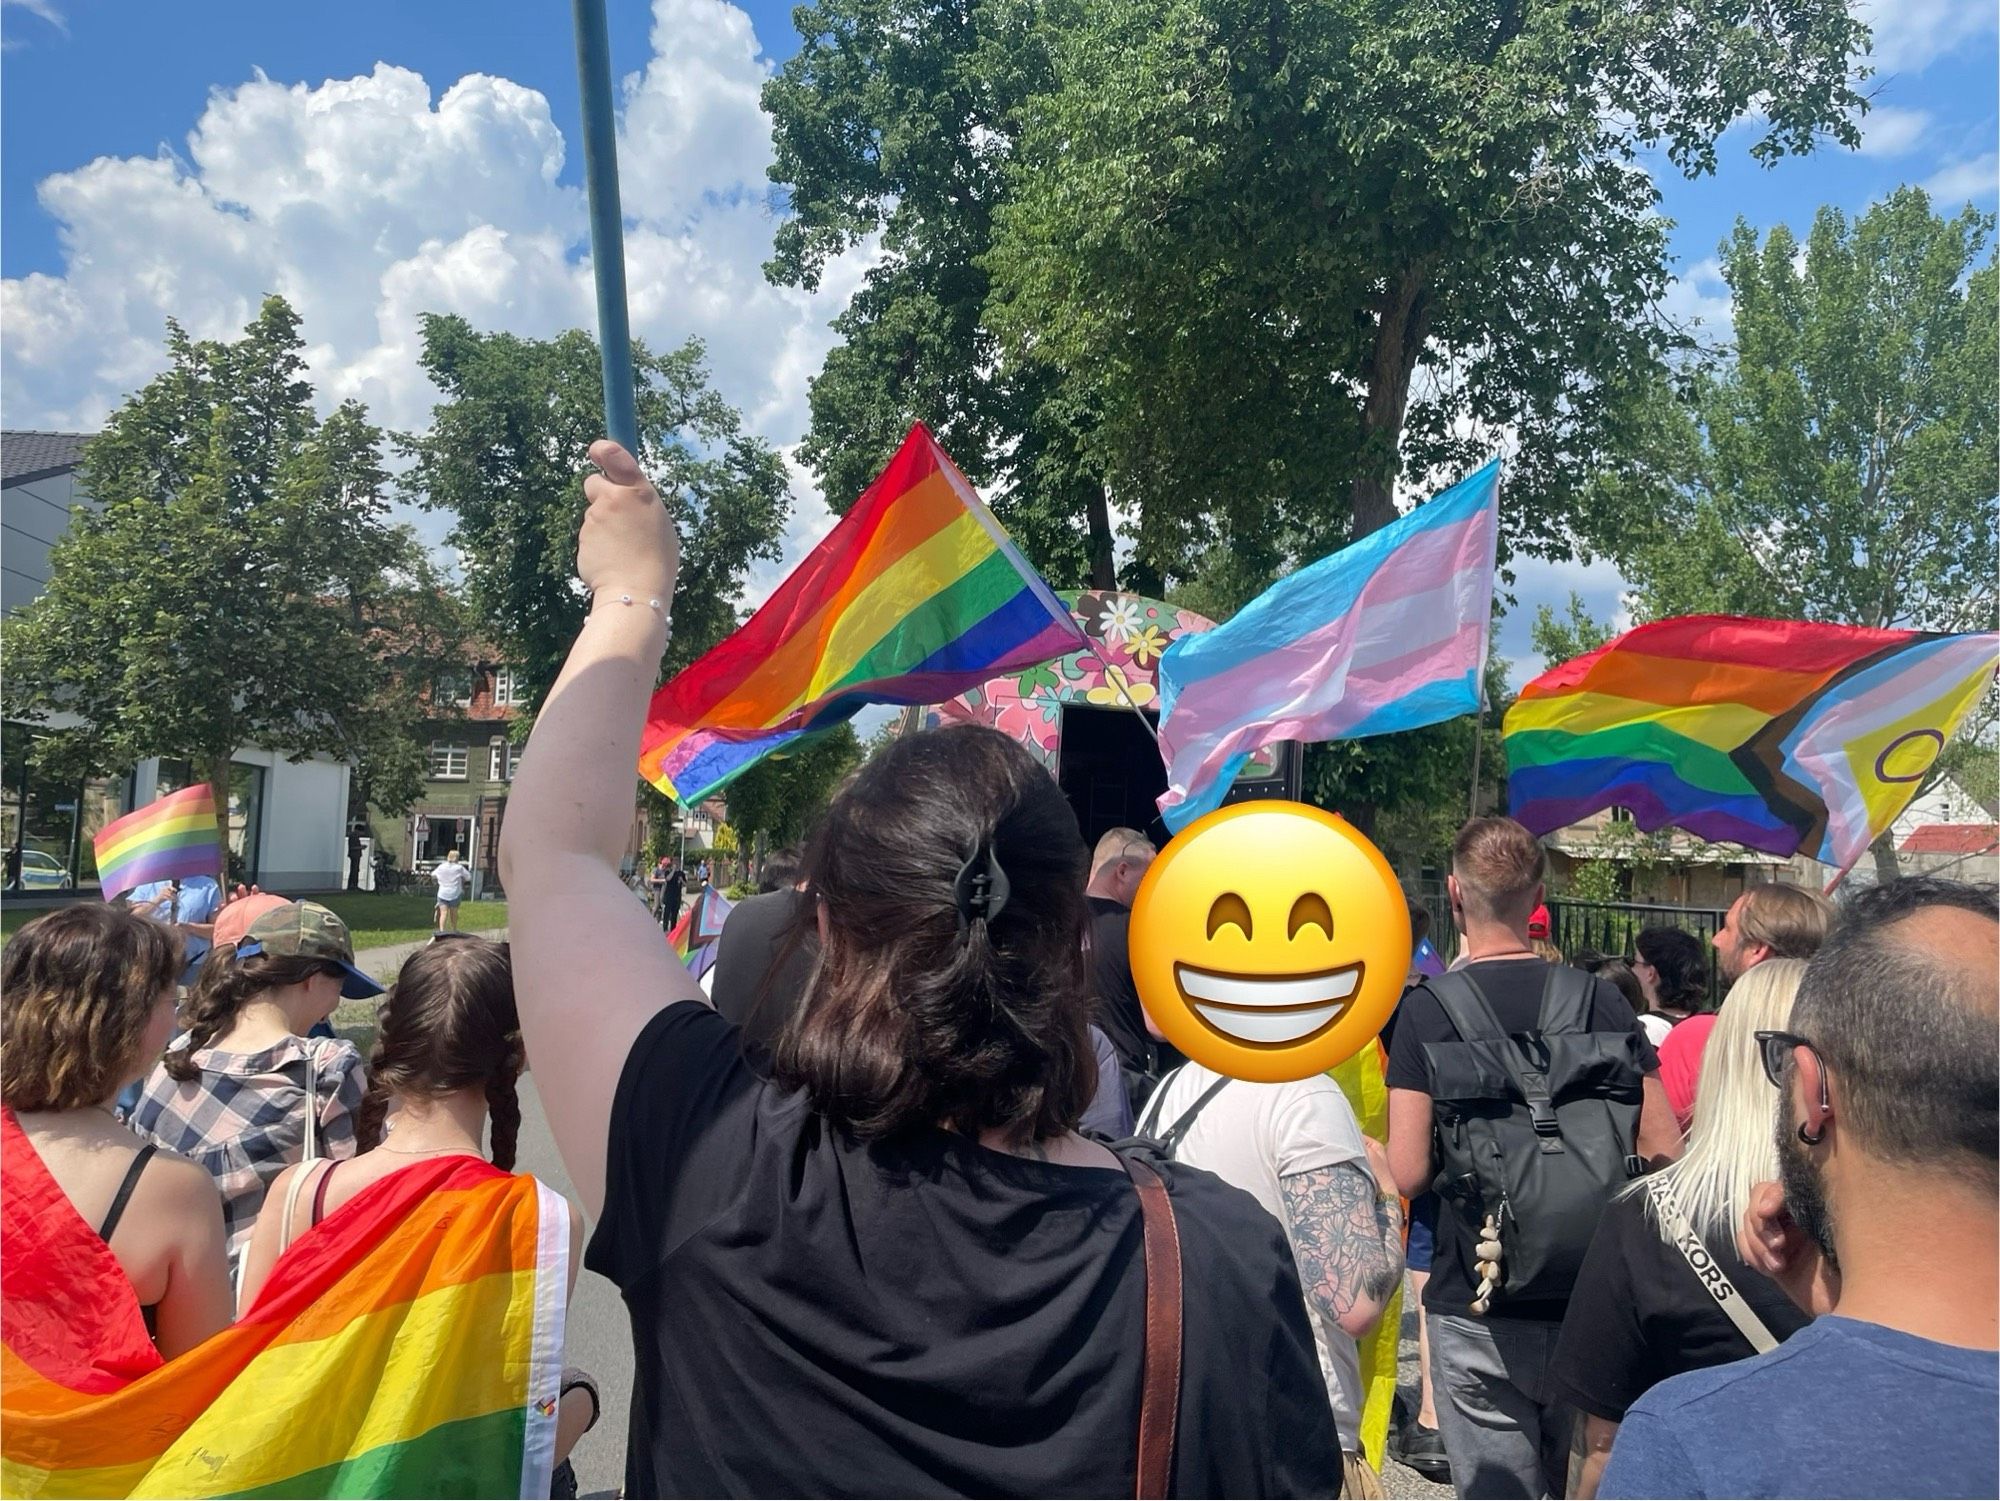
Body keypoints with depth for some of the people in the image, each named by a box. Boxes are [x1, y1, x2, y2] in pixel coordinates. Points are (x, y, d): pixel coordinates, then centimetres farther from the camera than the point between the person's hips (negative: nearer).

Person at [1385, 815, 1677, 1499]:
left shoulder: (1425, 1011, -11)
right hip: (1594, 1310, 3)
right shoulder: (1600, 1000, -3)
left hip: (1477, 1310, -3)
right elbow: (1664, 1150, -2)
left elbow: (1408, 1173, -14)